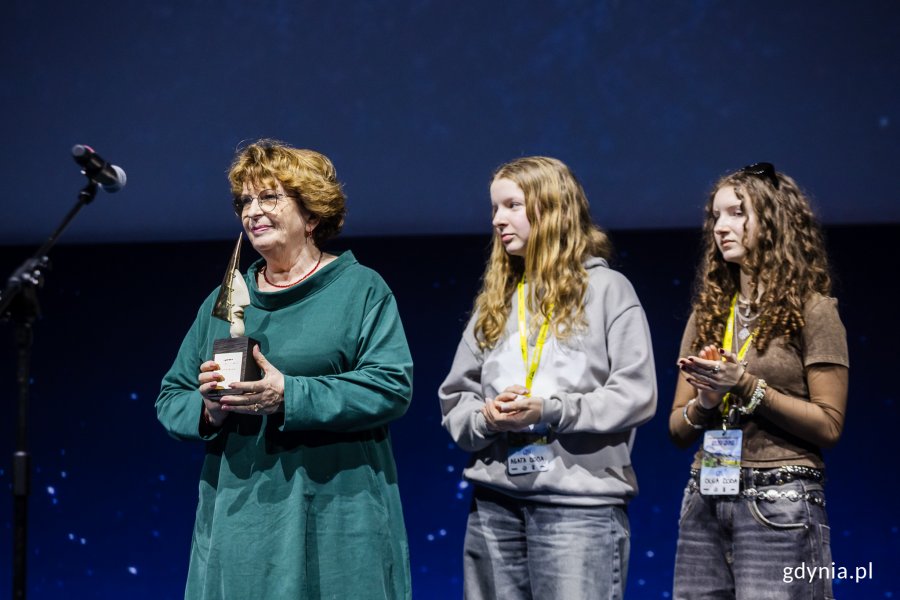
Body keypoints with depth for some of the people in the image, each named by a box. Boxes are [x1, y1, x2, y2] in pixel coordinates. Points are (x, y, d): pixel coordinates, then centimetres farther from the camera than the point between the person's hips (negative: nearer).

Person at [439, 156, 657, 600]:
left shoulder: (607, 289, 3)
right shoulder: (493, 300, 18)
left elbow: (636, 396, -6)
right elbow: (454, 401, 16)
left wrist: (548, 410, -15)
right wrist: (485, 417, -6)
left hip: (580, 503, -5)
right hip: (495, 505, 5)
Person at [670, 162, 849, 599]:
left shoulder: (811, 311, -1)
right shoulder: (708, 314, 14)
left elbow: (829, 426, -7)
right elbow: (678, 429, 13)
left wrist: (747, 387, -14)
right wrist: (704, 402, -8)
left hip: (779, 504, -5)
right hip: (706, 500, 5)